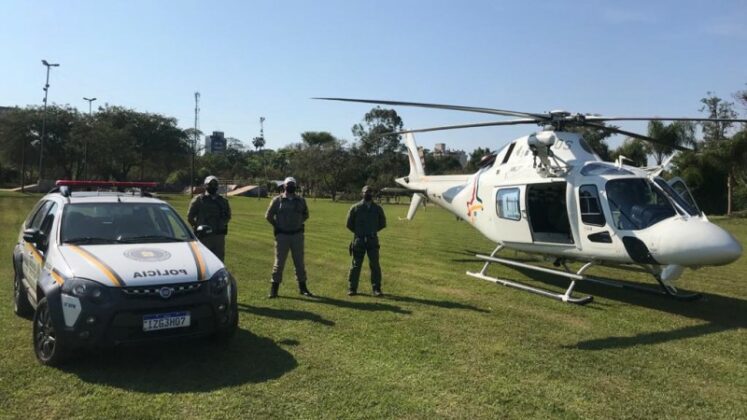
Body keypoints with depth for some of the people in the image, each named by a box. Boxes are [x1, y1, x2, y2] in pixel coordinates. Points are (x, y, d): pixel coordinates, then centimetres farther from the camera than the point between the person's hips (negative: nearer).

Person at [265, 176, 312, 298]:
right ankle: (274, 289, 9)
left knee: (299, 262, 9)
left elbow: (305, 214, 20)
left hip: (297, 235, 3)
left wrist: (298, 223, 9)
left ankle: (302, 287, 20)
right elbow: (268, 216, 4)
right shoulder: (277, 200, -2)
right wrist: (277, 226, 3)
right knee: (279, 262, 1)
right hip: (282, 235, -2)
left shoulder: (301, 201, 6)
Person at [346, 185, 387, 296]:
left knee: (375, 265, -1)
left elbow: (383, 223, 16)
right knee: (356, 265, 3)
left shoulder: (377, 208, 5)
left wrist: (373, 231, 11)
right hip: (359, 241, -1)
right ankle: (352, 289, 11)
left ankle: (377, 289, 7)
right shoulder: (355, 208, 0)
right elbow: (349, 224, 6)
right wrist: (358, 233, 7)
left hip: (373, 240, 1)